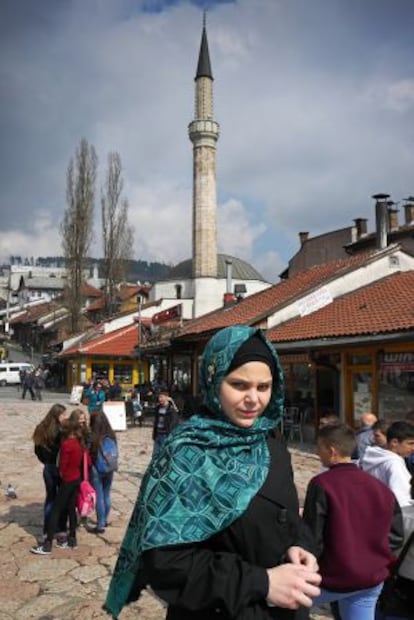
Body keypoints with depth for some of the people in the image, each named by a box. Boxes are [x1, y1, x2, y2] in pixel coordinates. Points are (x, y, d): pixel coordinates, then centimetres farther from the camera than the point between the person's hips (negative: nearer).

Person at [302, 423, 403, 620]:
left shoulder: (322, 484, -18)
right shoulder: (381, 487, 0)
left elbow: (311, 539, -16)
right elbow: (396, 537, 4)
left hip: (334, 579, -5)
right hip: (372, 580, 5)